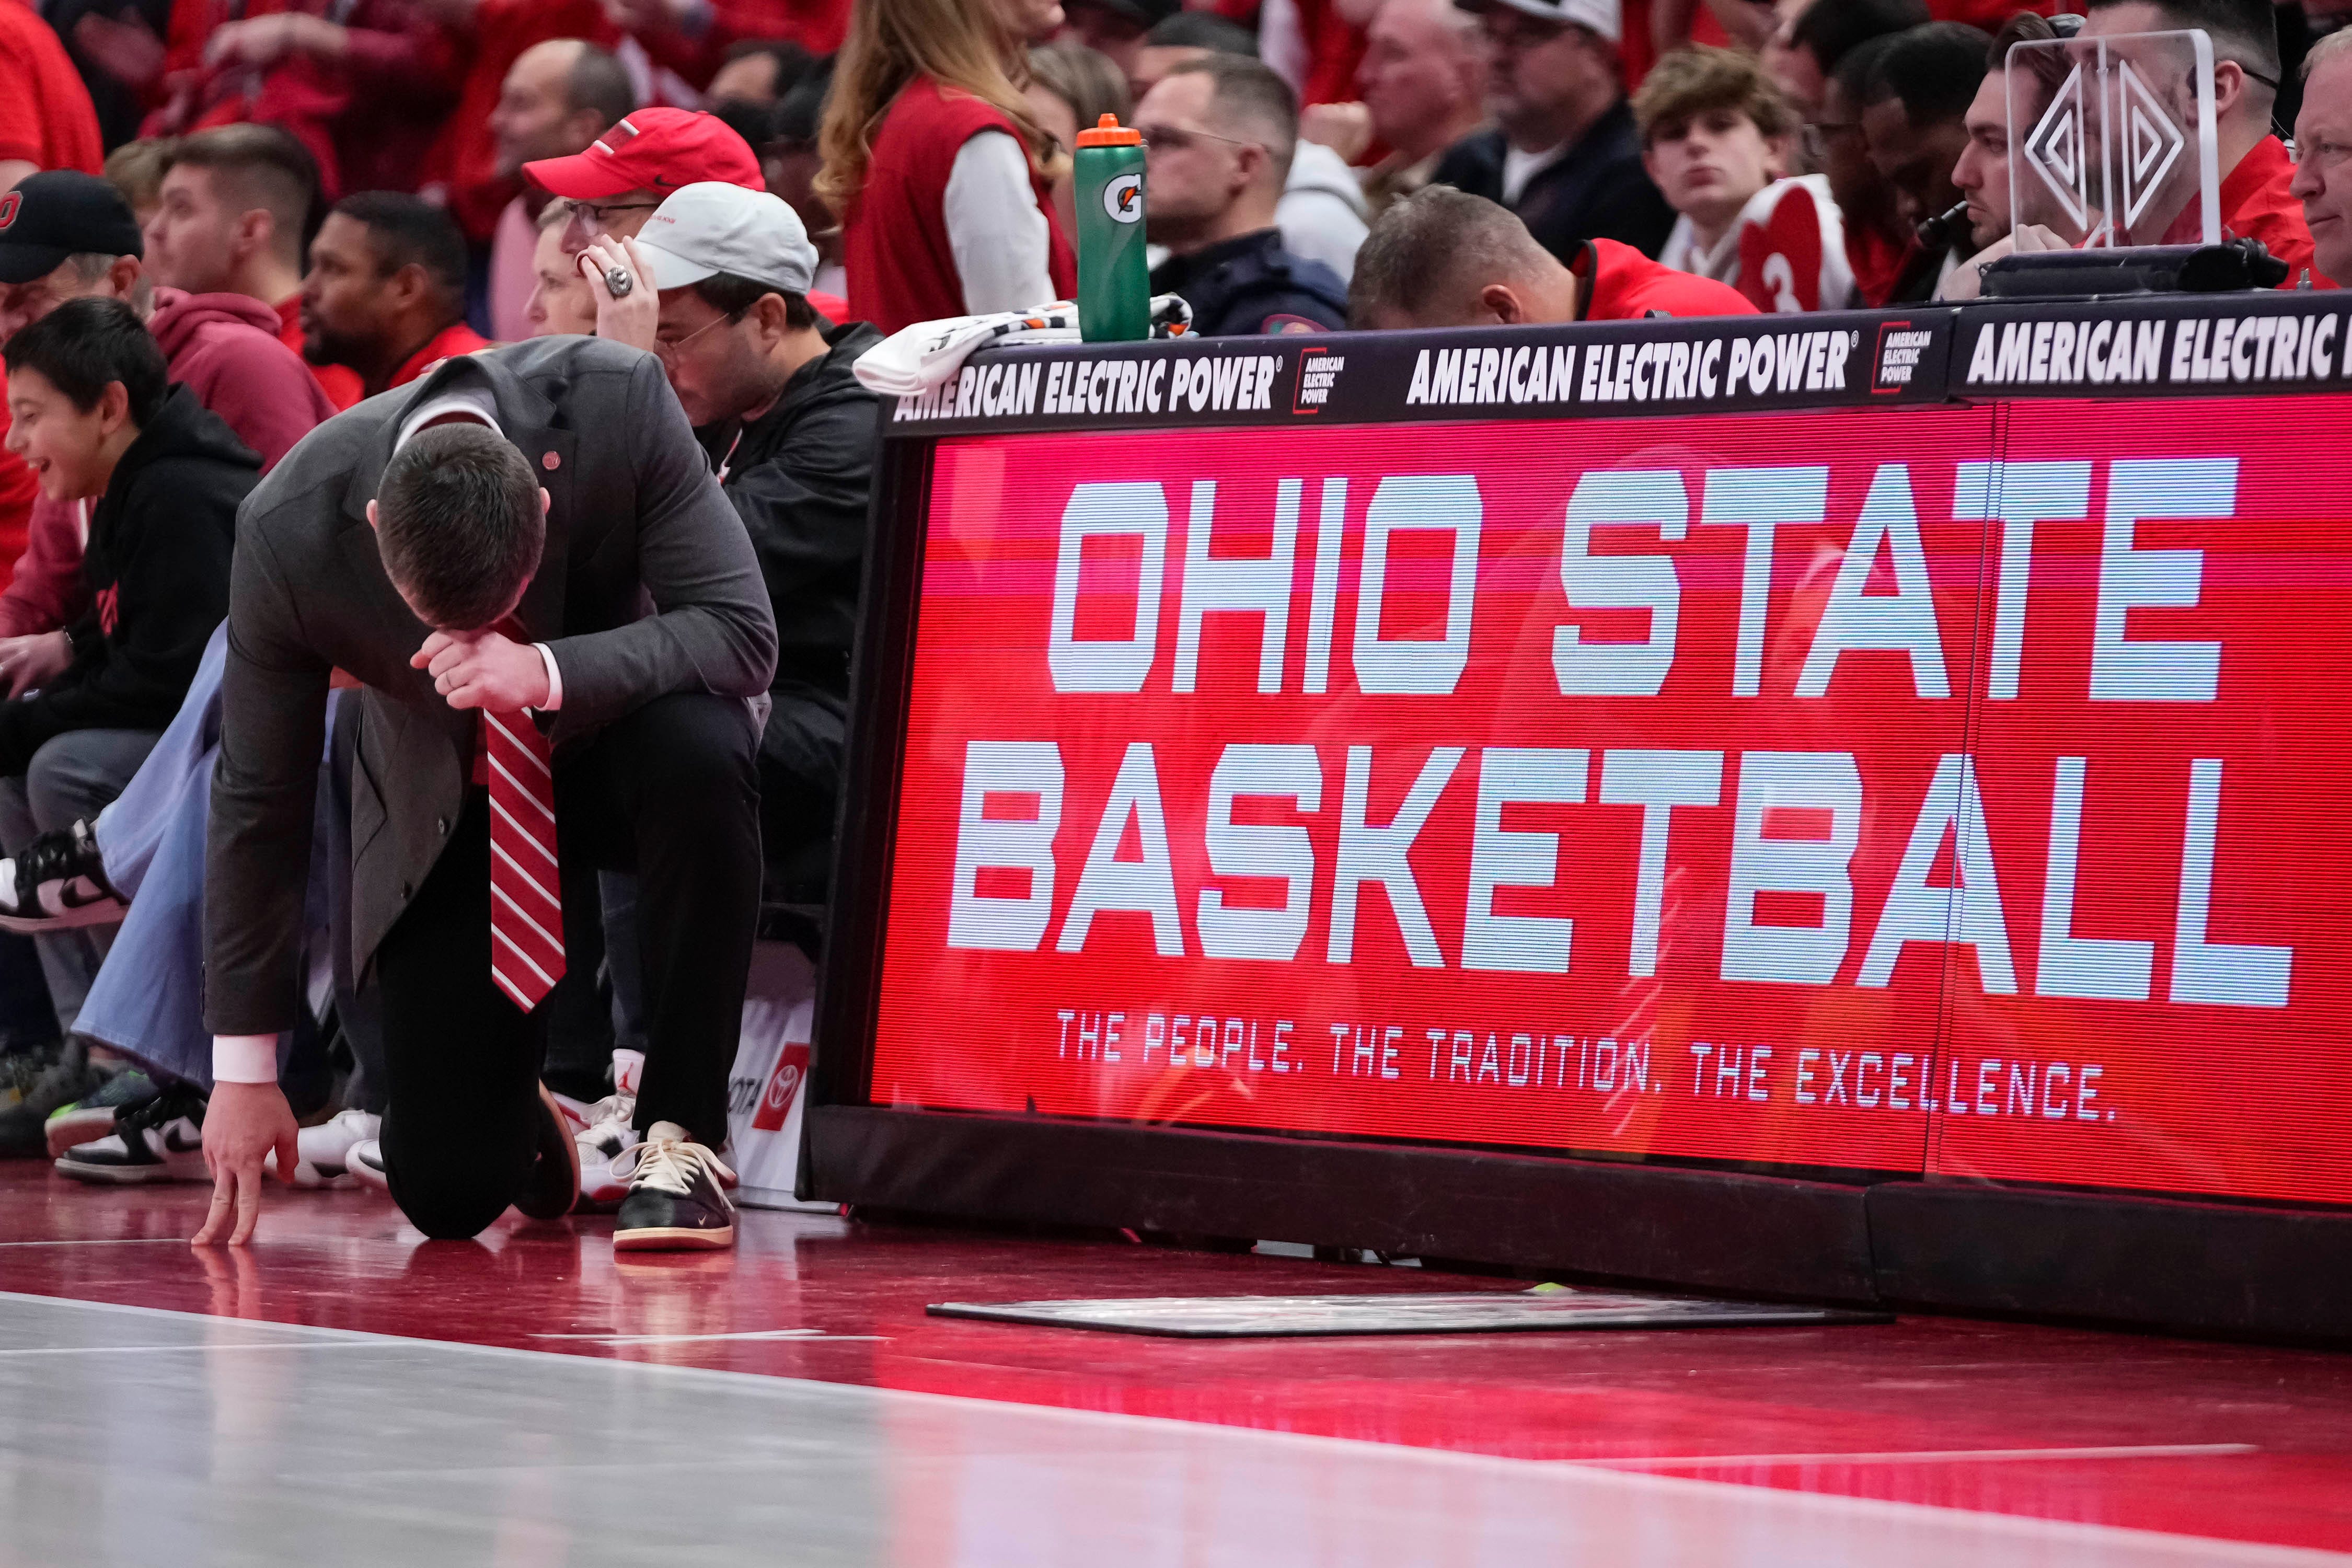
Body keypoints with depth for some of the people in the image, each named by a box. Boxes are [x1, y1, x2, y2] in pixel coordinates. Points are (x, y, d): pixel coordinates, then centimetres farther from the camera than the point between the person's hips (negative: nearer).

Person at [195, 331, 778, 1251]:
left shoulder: (619, 405, -30)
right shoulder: (288, 531, -26)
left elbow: (742, 633, -28)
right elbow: (257, 795, -14)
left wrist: (547, 673, -45)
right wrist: (244, 1065, -11)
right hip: (447, 811, 0)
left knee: (700, 751, -39)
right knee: (448, 1196, -8)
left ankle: (679, 1140, -23)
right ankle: (514, 1115, 32)